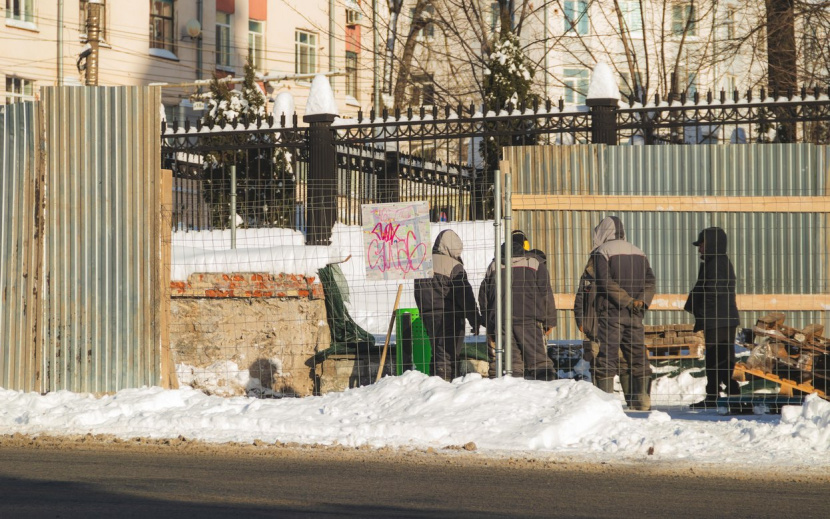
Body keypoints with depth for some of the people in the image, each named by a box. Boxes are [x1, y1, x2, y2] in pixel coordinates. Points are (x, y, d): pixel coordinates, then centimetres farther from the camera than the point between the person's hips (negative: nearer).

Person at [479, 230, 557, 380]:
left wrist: (489, 328, 21)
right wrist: (549, 320, 6)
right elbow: (545, 292, 1)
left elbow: (483, 296, 17)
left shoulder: (494, 265, 17)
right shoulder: (534, 261, 7)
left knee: (511, 362, 2)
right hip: (529, 320, -3)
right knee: (538, 359, -6)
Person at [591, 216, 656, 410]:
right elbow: (649, 281, 7)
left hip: (610, 312, -5)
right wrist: (642, 301, -5)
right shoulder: (638, 252, 16)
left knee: (606, 357, -4)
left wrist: (627, 301, -13)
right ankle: (642, 398, 4)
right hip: (635, 315, 5)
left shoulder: (601, 252, -3)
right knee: (638, 355, 7)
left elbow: (605, 282, -15)